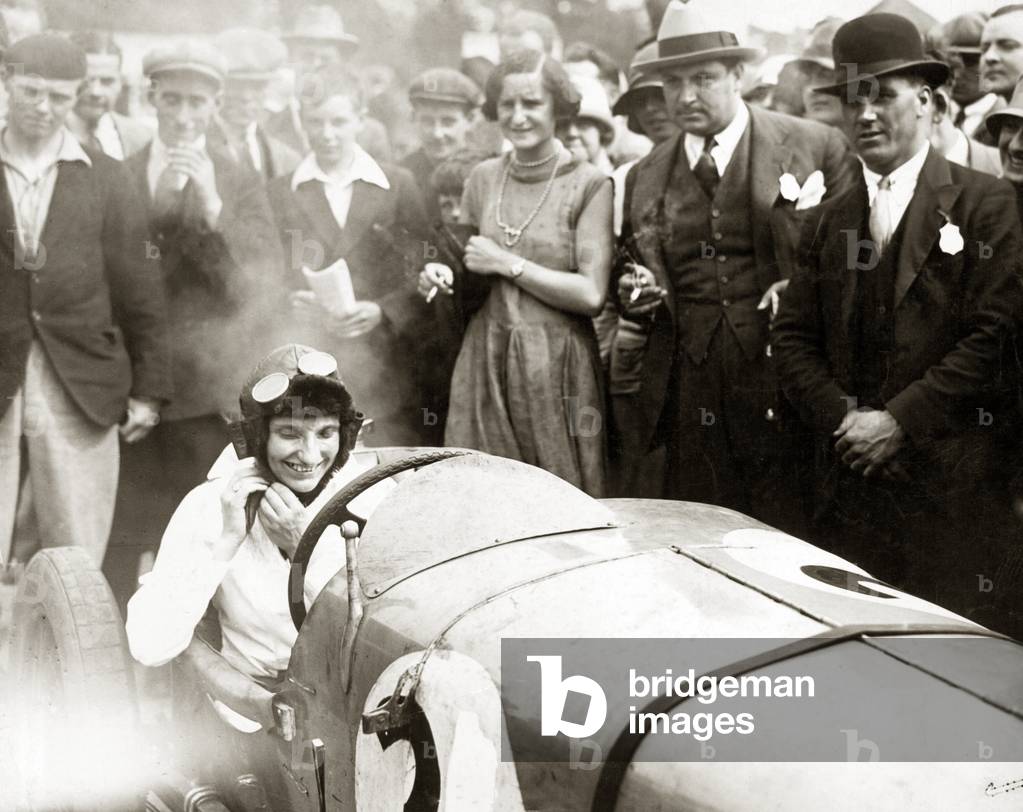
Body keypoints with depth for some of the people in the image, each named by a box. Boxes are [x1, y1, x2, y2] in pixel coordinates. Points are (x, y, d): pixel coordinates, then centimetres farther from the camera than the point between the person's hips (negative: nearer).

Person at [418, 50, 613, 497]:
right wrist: (442, 277, -1)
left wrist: (508, 263, -10)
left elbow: (592, 295, -12)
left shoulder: (589, 185, -5)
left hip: (557, 366, -4)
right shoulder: (483, 178, 9)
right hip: (484, 363, 4)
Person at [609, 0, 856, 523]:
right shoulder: (644, 178, 13)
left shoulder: (816, 147, 1)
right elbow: (628, 272, 24)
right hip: (690, 395, 3)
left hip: (784, 387, -3)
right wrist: (631, 292, 2)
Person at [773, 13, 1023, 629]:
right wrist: (843, 418, -5)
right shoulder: (830, 221, 14)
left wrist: (898, 421, -13)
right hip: (850, 479, 4)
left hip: (953, 482, -4)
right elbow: (793, 338, 11)